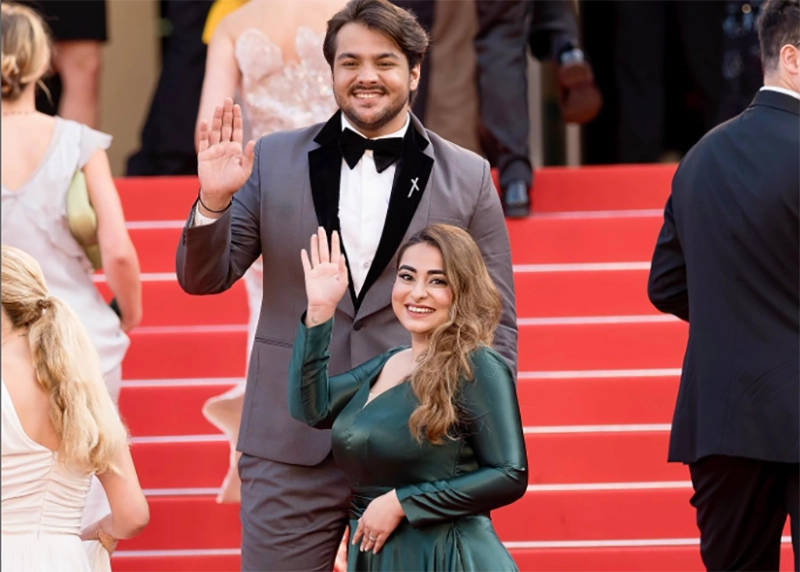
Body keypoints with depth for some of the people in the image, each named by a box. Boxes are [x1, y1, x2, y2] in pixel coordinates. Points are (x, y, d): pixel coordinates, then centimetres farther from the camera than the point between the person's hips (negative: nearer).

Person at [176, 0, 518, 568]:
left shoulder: (467, 178, 4)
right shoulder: (274, 160, 5)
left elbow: (495, 322, 7)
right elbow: (203, 279, 7)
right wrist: (213, 201, -12)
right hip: (292, 448, 0)